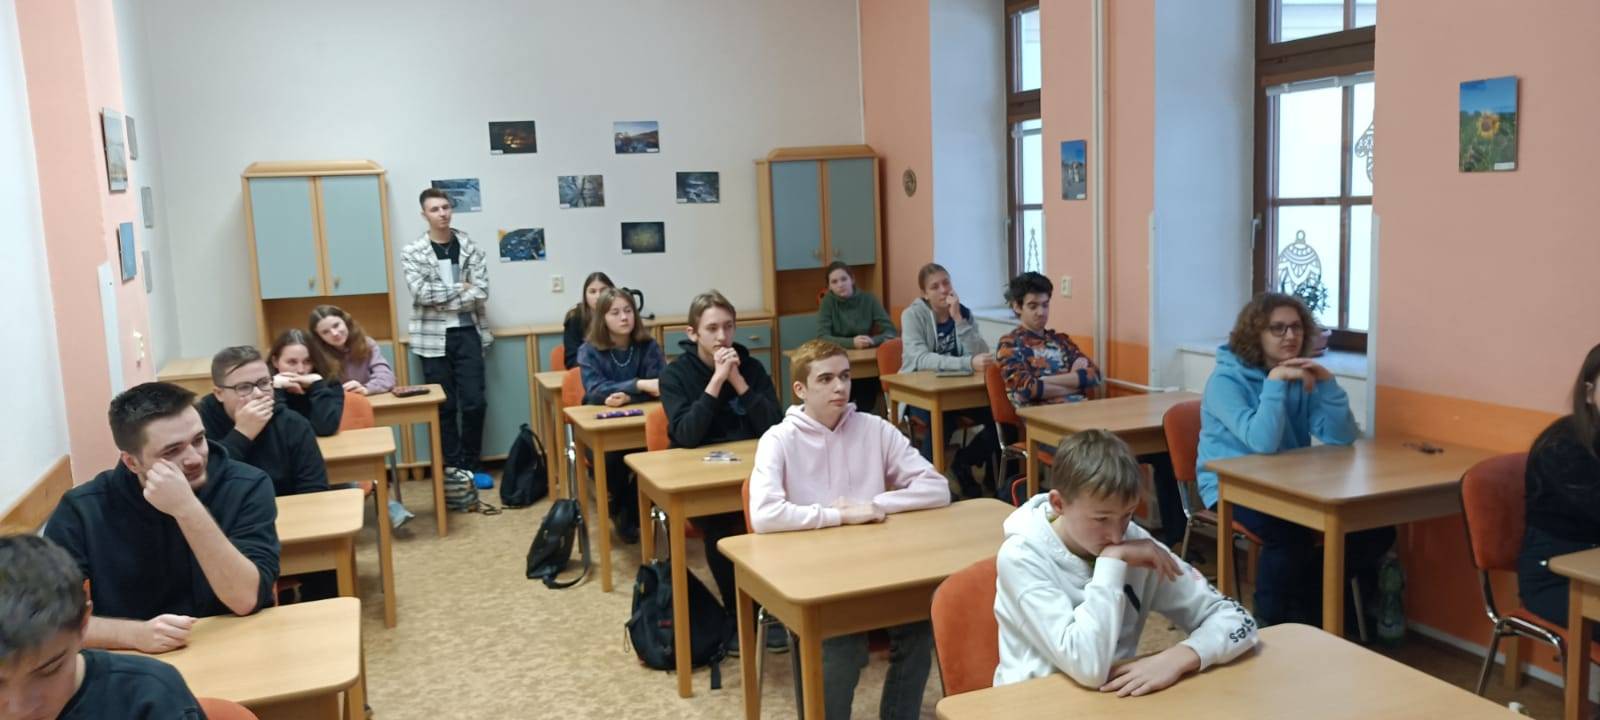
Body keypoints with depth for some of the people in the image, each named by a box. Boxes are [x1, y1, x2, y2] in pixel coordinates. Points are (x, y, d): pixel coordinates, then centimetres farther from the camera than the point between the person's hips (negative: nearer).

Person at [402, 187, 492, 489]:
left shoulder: (469, 247, 4)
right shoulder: (412, 252, 0)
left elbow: (481, 292, -7)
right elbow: (421, 293, -14)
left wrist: (441, 299, -11)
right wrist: (459, 288, -9)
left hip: (467, 334, 1)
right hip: (433, 337, -1)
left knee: (474, 402, 0)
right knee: (445, 405, 5)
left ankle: (471, 465, 15)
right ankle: (452, 466, 16)